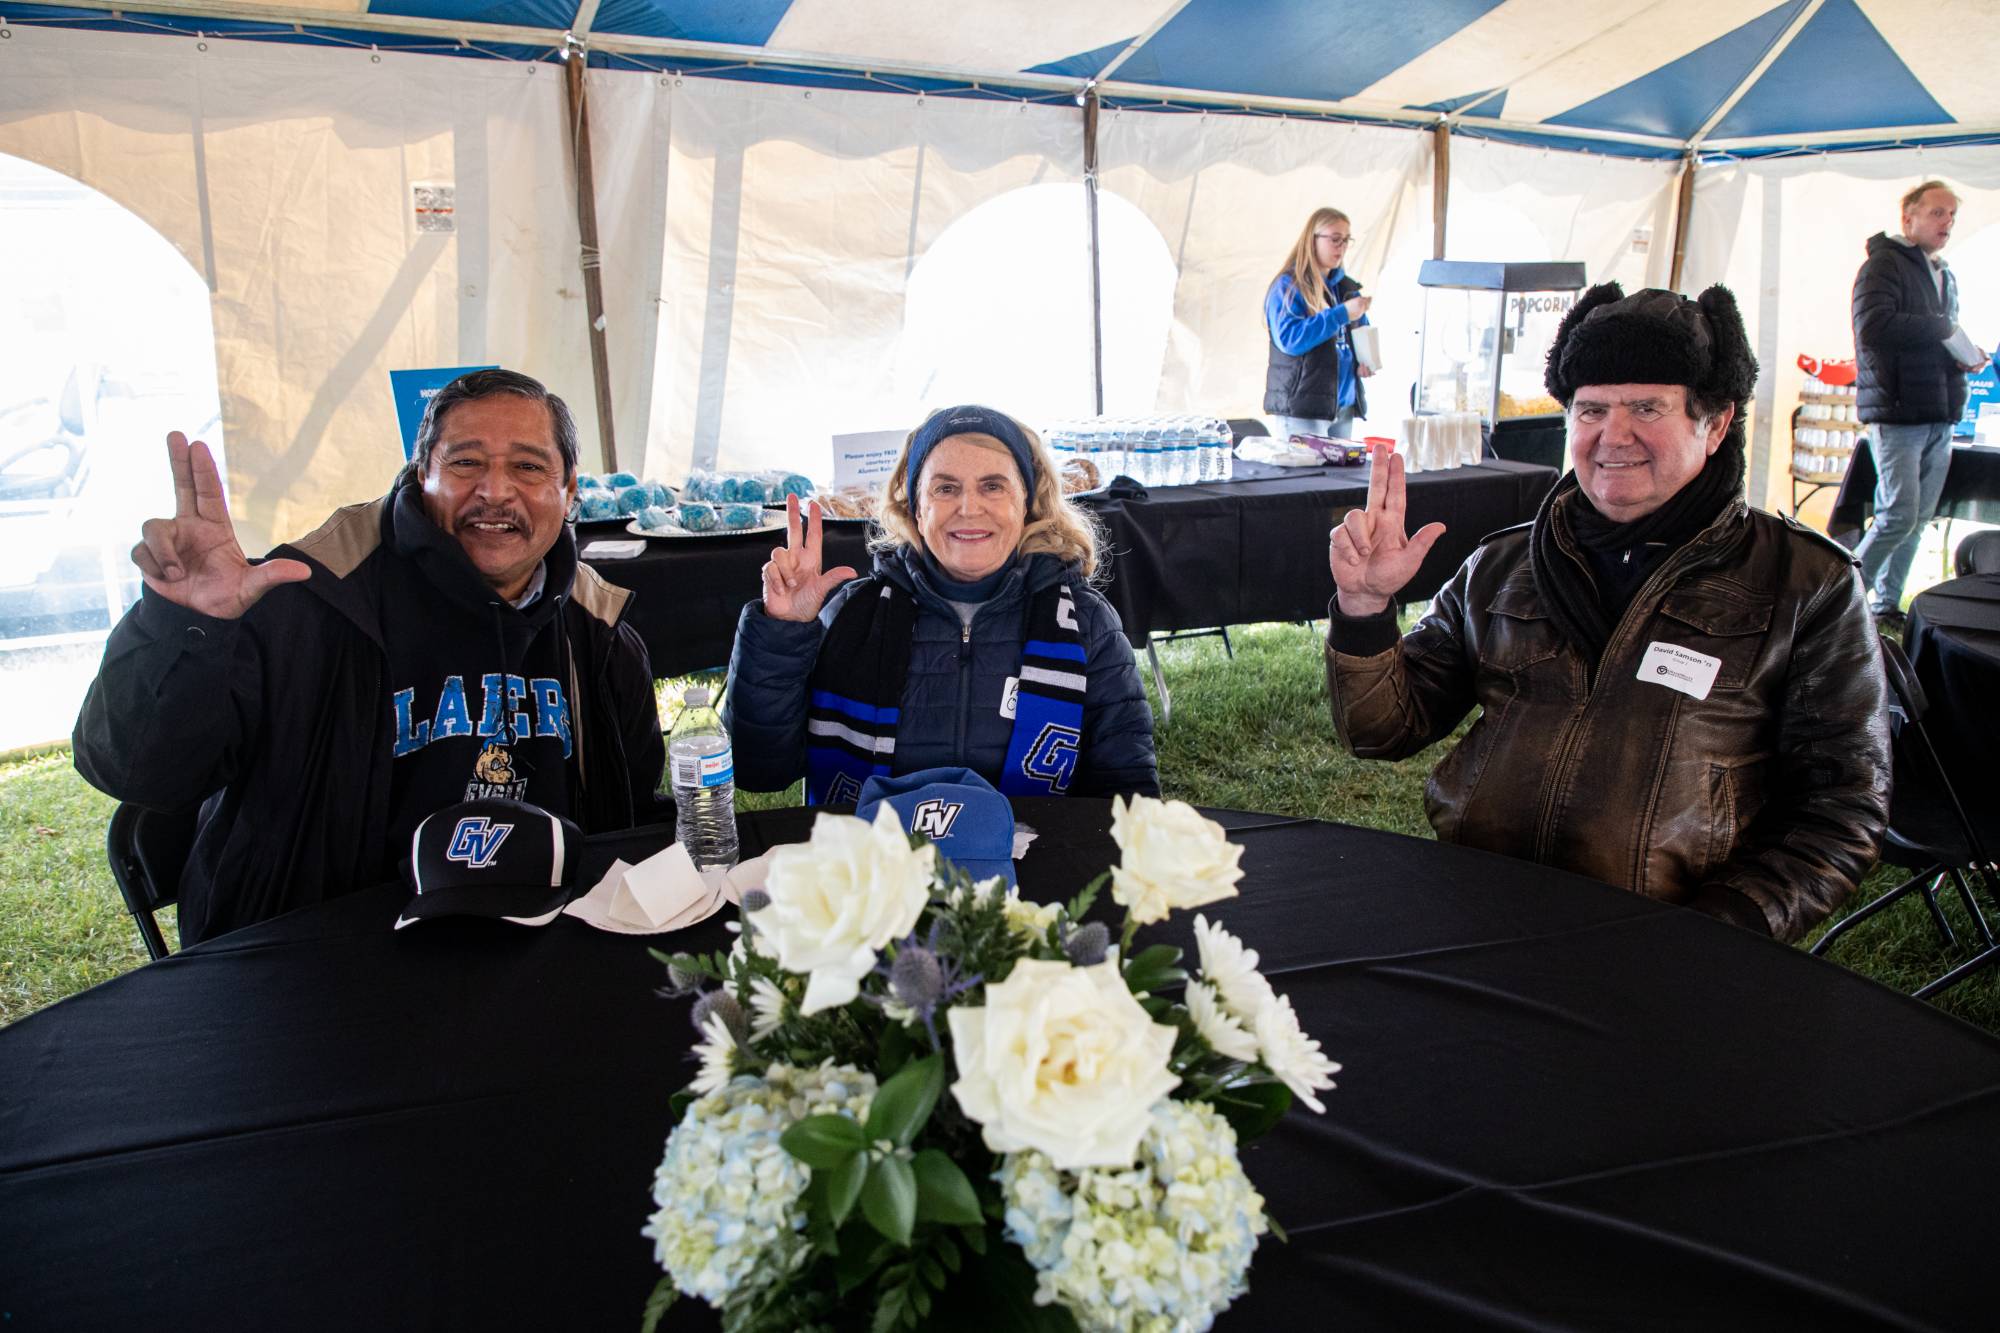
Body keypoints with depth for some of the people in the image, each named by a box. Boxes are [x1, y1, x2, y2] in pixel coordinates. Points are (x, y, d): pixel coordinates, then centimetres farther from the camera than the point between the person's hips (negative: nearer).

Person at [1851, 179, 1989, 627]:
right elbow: (1873, 326, -23)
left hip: (1939, 416, 8)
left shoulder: (1944, 275, 22)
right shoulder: (1884, 265, -6)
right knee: (1899, 516, -14)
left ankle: (1886, 603, 17)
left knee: (1919, 518, 9)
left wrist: (1966, 355, 9)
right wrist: (1941, 328, -15)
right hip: (1898, 413, -8)